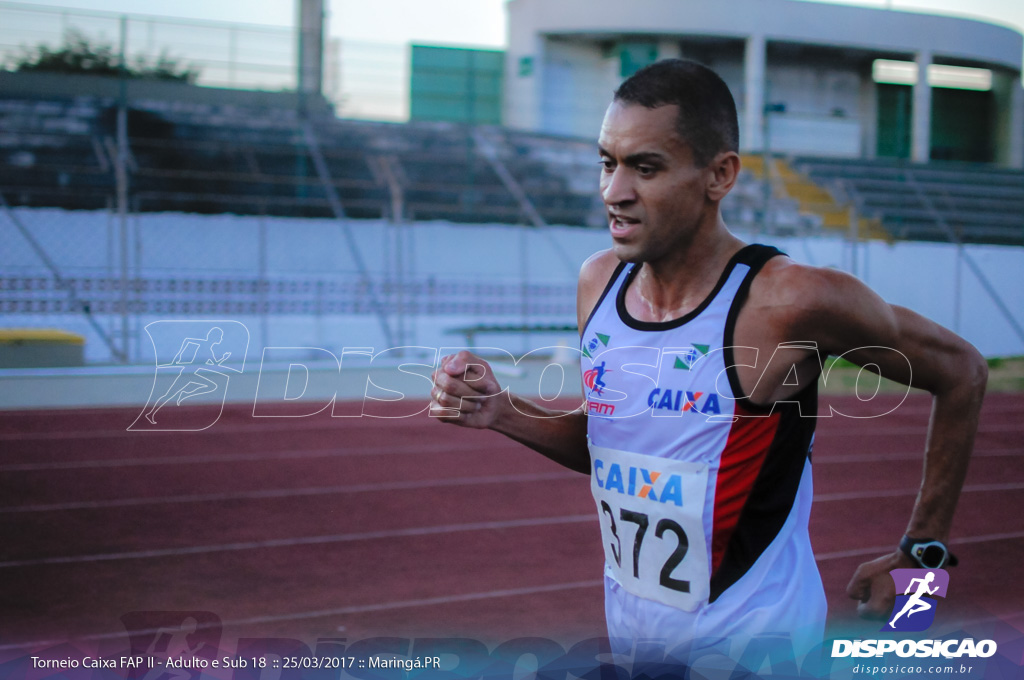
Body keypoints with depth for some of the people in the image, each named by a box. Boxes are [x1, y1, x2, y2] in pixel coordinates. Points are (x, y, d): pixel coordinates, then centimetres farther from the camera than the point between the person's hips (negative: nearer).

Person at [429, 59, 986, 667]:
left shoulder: (790, 301, -21)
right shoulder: (598, 281, -3)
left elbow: (962, 373, -8)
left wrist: (922, 554, -2)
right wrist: (501, 412, -5)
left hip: (751, 640, -6)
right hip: (629, 630, 6)